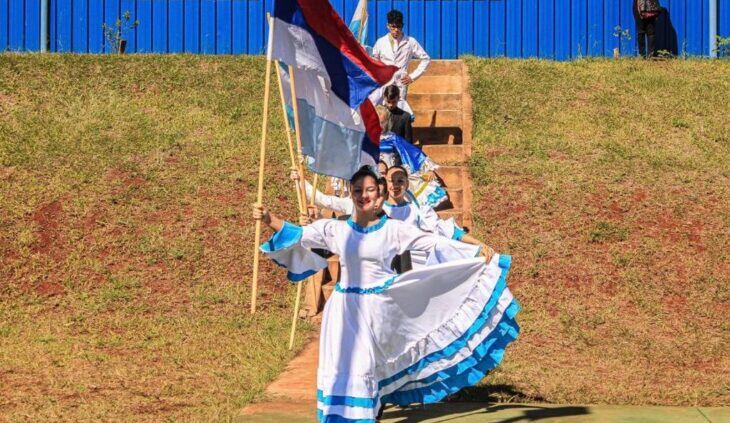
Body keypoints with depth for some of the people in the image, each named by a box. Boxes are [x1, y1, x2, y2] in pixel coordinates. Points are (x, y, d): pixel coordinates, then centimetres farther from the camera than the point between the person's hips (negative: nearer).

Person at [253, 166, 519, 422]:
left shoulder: (393, 229, 1)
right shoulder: (336, 229, 4)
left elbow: (434, 243, 2)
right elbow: (299, 236, 7)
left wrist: (477, 253, -1)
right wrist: (269, 220, -8)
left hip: (377, 308, -2)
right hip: (346, 308, 2)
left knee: (364, 366, -4)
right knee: (343, 367, -4)